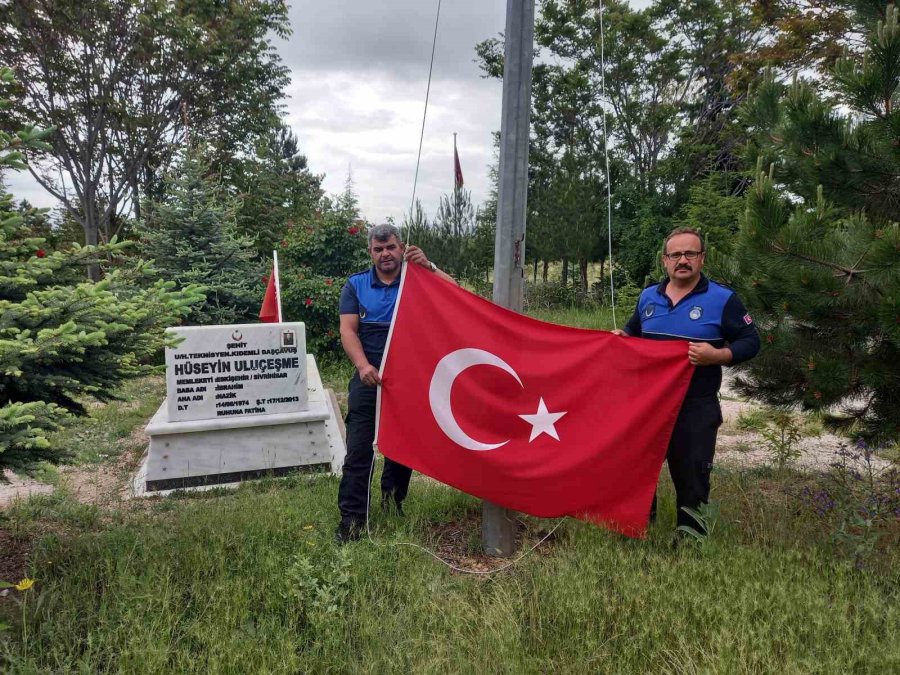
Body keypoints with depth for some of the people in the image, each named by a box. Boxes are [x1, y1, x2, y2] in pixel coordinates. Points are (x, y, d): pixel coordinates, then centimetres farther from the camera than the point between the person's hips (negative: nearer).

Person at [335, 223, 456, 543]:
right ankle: (352, 518, 2)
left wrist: (428, 266, -24)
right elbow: (348, 330, -4)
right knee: (358, 450, -5)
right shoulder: (356, 285, 6)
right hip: (369, 378, -1)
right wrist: (363, 365, -21)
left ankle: (393, 499, 35)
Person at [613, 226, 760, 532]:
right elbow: (633, 331, 23)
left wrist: (717, 355, -21)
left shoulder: (723, 299, -6)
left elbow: (750, 342, -5)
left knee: (692, 479, 5)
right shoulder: (648, 296, 8)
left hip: (696, 408, -4)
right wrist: (621, 336, 0)